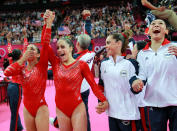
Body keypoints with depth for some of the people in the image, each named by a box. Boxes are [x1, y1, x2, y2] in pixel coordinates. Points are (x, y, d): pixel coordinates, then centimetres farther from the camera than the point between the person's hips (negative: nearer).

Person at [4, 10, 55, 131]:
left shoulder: (41, 66, -8)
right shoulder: (22, 68, 5)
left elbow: (45, 44, -19)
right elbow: (7, 72, -14)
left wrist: (48, 23, -24)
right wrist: (23, 59, -11)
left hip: (40, 107, -5)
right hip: (27, 108, 5)